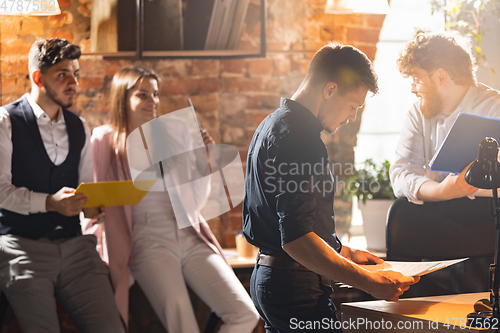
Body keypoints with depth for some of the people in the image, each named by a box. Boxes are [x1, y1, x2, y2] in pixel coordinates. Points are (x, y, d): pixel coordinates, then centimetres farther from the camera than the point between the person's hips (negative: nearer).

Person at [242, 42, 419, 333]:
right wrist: (372, 283, -25)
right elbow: (296, 239, -26)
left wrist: (343, 252, 26)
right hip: (297, 287, -11)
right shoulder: (297, 137, -18)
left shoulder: (273, 125, 16)